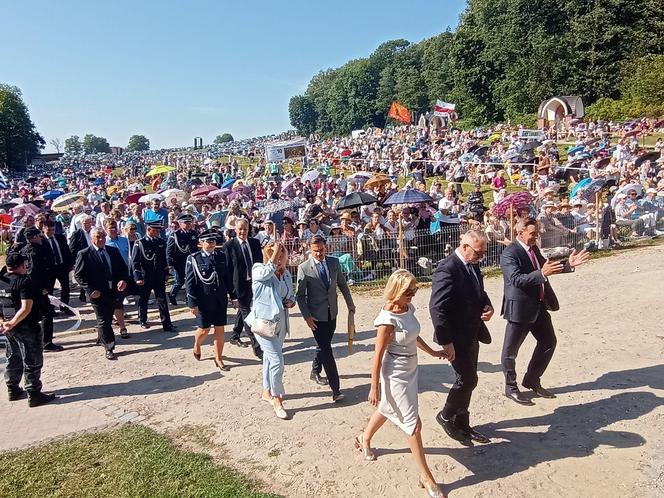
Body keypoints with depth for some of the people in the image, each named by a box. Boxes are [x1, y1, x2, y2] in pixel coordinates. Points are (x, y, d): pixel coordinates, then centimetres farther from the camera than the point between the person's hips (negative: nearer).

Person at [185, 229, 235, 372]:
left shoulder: (221, 256, 4)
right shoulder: (193, 259, -8)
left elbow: (227, 277, 10)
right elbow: (189, 282, -9)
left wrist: (232, 295, 10)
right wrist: (193, 304, -11)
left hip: (221, 300, 4)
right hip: (204, 301, -3)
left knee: (220, 329, 7)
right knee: (204, 329, 8)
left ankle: (218, 359, 20)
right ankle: (197, 346, 42)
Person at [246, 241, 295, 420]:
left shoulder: (286, 274, 6)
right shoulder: (258, 270, -11)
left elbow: (290, 295, 17)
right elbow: (267, 272, -36)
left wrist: (291, 302, -5)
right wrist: (275, 251, -27)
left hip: (280, 322, 7)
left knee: (270, 358, 21)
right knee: (277, 360, -11)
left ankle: (267, 392, 39)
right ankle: (277, 400, 4)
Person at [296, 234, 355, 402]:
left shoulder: (334, 262, 1)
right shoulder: (304, 268, -11)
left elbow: (342, 284, 13)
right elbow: (300, 295, -8)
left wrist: (350, 304, 17)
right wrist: (307, 316, -13)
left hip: (332, 312, 5)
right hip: (316, 315, -5)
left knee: (323, 346, 18)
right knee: (326, 349, -7)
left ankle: (315, 372, 41)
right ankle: (335, 388, -5)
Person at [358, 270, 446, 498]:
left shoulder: (408, 308, -3)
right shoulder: (387, 319, -26)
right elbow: (378, 355, -21)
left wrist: (432, 352, 24)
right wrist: (374, 387, -17)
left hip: (410, 369, 8)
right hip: (395, 375, -8)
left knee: (387, 408, 27)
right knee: (413, 425, 1)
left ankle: (365, 439, 53)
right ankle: (426, 477, 16)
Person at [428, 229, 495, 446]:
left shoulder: (473, 266, 6)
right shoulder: (447, 270, -23)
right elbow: (437, 308, -26)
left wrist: (488, 308, -1)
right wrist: (446, 342, -24)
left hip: (472, 334, 9)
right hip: (456, 338, -9)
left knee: (467, 380, 16)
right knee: (468, 379, -2)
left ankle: (461, 424, 31)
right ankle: (446, 416, 21)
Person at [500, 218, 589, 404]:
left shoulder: (534, 249, 8)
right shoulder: (509, 254, -19)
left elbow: (545, 267, 20)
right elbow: (517, 279, -29)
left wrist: (568, 264, 7)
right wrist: (542, 274, -39)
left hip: (539, 306, 9)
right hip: (520, 308, -9)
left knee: (548, 342, 18)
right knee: (511, 350, 4)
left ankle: (532, 381, 33)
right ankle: (510, 388, 21)